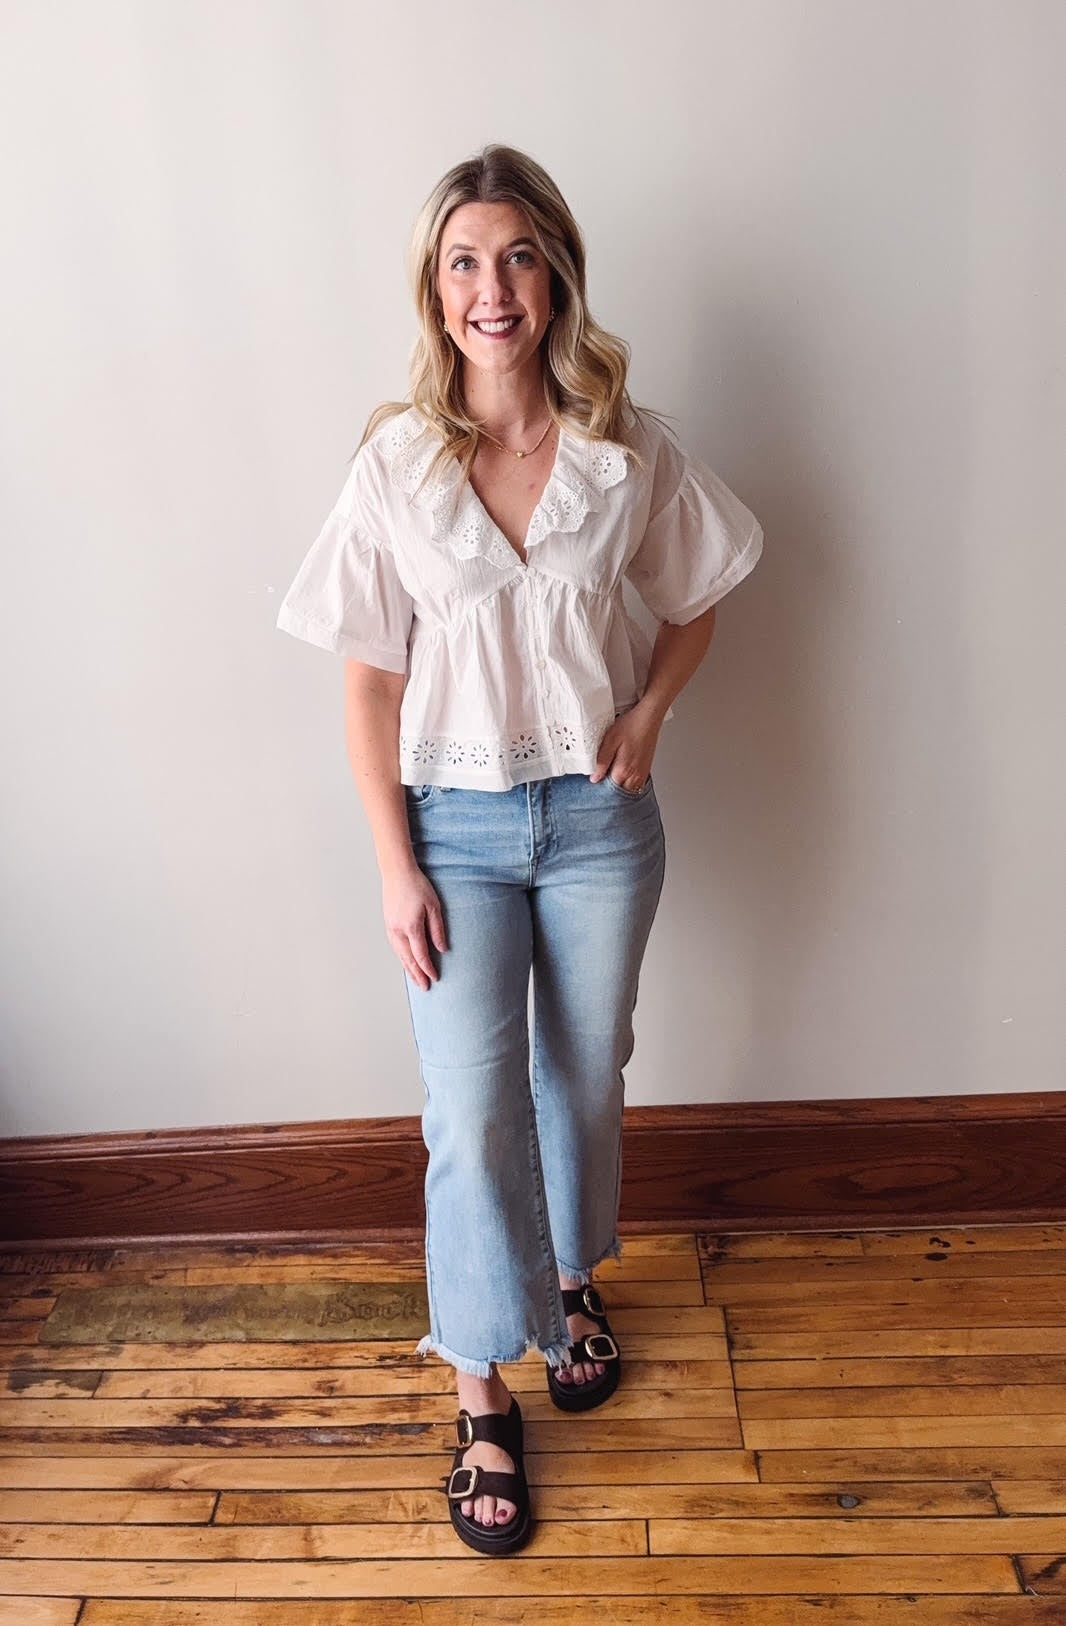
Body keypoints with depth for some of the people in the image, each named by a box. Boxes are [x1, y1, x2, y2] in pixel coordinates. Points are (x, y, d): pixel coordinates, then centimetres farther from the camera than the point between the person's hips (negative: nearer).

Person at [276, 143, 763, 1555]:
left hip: (599, 817, 2)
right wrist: (397, 870, -9)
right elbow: (370, 683, -6)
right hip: (457, 821, -1)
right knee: (472, 1112, 0)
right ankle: (485, 1397, 23)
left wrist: (647, 714, -7)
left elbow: (695, 601, 11)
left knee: (585, 1076, 17)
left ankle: (571, 1277, 47)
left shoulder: (627, 451, -4)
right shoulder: (395, 465, -8)